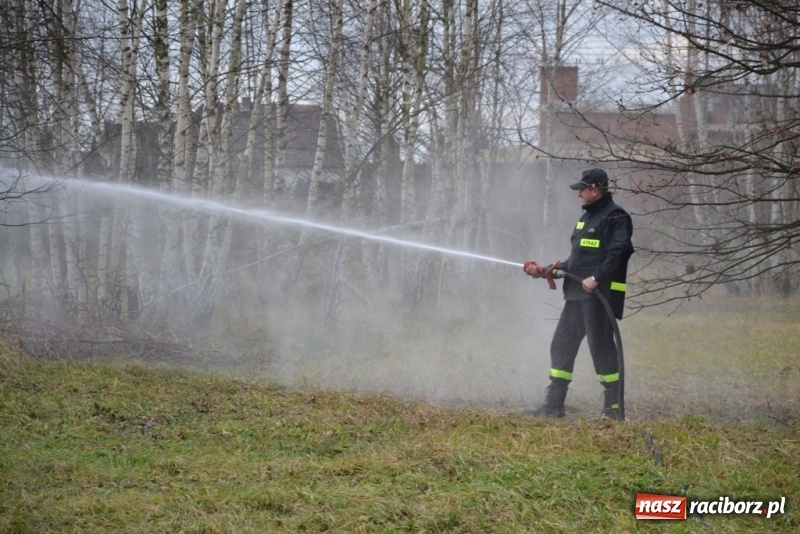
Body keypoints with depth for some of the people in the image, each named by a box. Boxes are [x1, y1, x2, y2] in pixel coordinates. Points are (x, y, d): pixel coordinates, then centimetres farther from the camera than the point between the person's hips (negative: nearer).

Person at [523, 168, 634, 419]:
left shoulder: (615, 217, -9)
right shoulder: (587, 217, 21)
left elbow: (619, 252, -22)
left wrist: (596, 278, -27)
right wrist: (549, 270, 16)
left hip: (600, 295, -10)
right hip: (577, 295, 10)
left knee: (601, 347, -6)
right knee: (562, 345, 9)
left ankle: (614, 406, 2)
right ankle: (554, 405, 14)